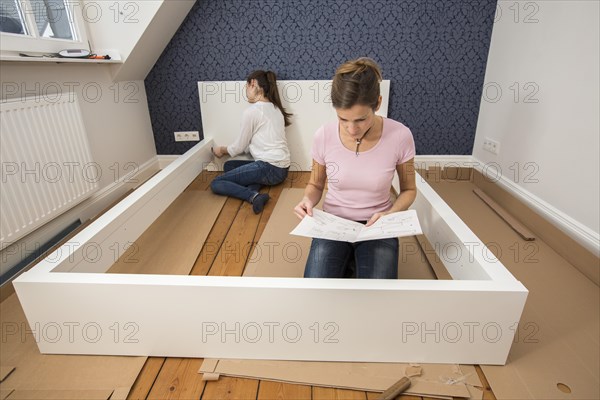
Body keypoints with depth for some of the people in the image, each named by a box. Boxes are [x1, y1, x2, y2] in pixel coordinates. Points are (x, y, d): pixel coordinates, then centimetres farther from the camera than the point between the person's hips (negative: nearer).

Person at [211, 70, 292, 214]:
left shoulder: (251, 111, -9)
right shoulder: (275, 108, 15)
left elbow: (240, 146, 0)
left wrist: (222, 150, 20)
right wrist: (227, 149, 26)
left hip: (269, 168, -9)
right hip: (281, 168, 9)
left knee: (216, 184, -1)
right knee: (229, 166, 21)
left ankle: (253, 196, -22)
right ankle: (253, 190, -3)